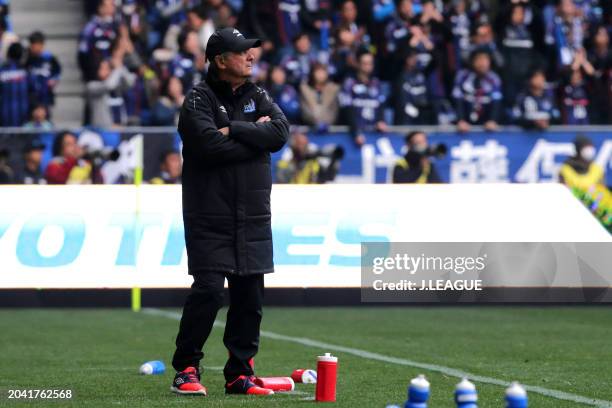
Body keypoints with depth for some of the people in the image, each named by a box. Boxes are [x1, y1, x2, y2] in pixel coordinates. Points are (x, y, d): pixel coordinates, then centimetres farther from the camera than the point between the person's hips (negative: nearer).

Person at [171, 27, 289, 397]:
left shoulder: (258, 97, 13)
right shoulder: (199, 100, -4)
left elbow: (281, 133, -5)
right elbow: (210, 146, -20)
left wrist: (233, 130, -12)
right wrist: (254, 136, -9)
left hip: (253, 220, 5)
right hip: (210, 217, -5)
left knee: (250, 296, 5)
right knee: (208, 291, -13)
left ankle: (240, 373, 14)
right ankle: (186, 369, -1)